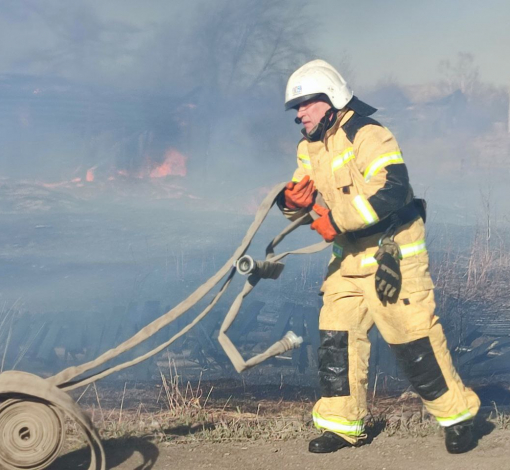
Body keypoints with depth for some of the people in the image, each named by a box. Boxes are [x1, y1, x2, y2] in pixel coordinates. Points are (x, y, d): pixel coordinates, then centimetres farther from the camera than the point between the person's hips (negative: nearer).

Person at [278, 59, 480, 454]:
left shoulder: (366, 135, -17)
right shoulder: (309, 148, 10)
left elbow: (392, 189, -29)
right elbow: (304, 200, 9)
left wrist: (338, 219, -30)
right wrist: (293, 201, -16)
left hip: (393, 252, -8)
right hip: (350, 257, 8)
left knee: (415, 339, -5)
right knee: (336, 337, 4)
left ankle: (457, 412, 11)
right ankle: (341, 423, 13)